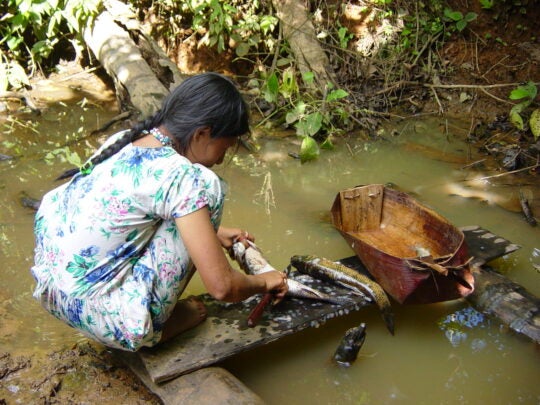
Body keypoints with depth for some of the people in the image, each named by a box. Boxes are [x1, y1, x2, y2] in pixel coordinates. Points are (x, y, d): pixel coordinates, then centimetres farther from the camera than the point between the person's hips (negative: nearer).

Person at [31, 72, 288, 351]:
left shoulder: (123, 140, 5)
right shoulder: (183, 177, -20)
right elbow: (221, 287, -18)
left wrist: (212, 233, 29)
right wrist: (263, 282, 2)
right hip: (99, 315, -8)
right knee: (207, 190, -6)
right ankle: (160, 325, 5)